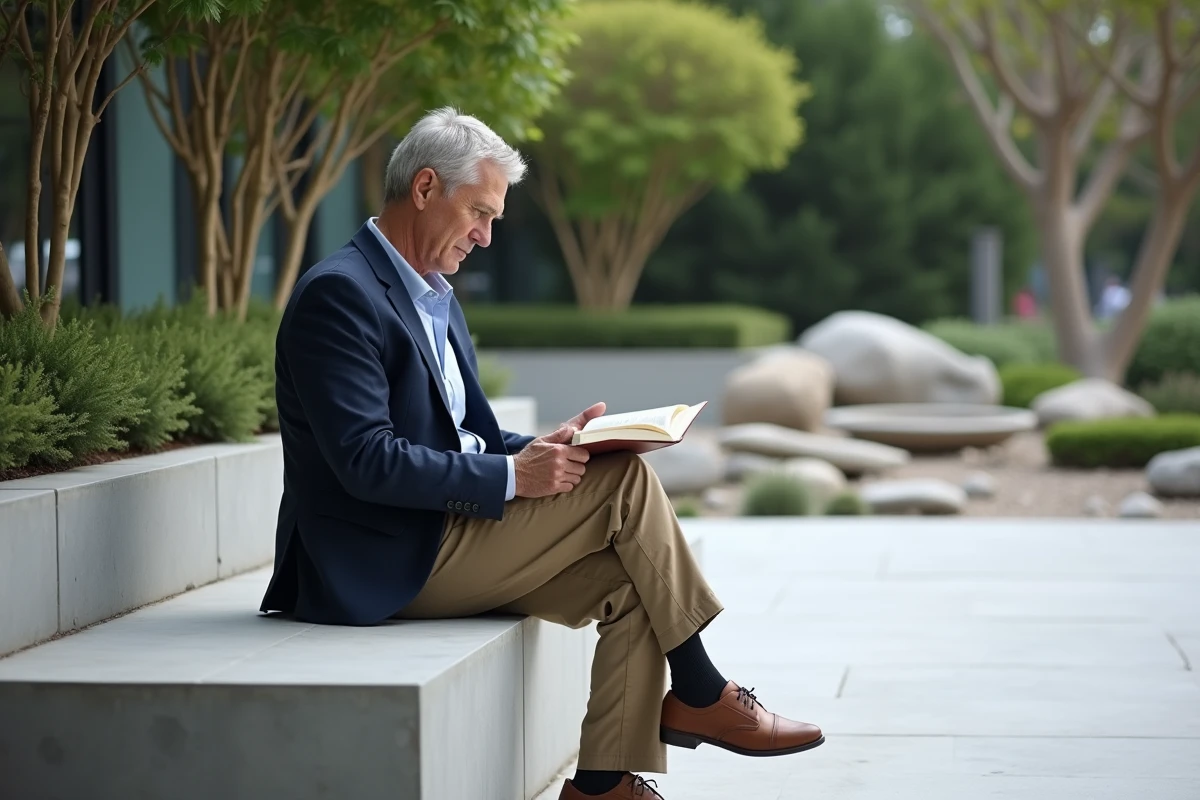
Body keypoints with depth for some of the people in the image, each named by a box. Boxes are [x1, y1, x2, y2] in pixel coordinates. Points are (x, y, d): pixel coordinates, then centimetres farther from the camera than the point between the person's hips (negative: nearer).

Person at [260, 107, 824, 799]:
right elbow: (368, 461, -22)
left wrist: (547, 449, 0)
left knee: (628, 583, -7)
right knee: (625, 478, -12)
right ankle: (696, 692, 0)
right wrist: (511, 476, -20)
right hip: (389, 563, -9)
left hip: (444, 539, 9)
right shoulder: (339, 293, -14)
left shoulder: (437, 300, 18)